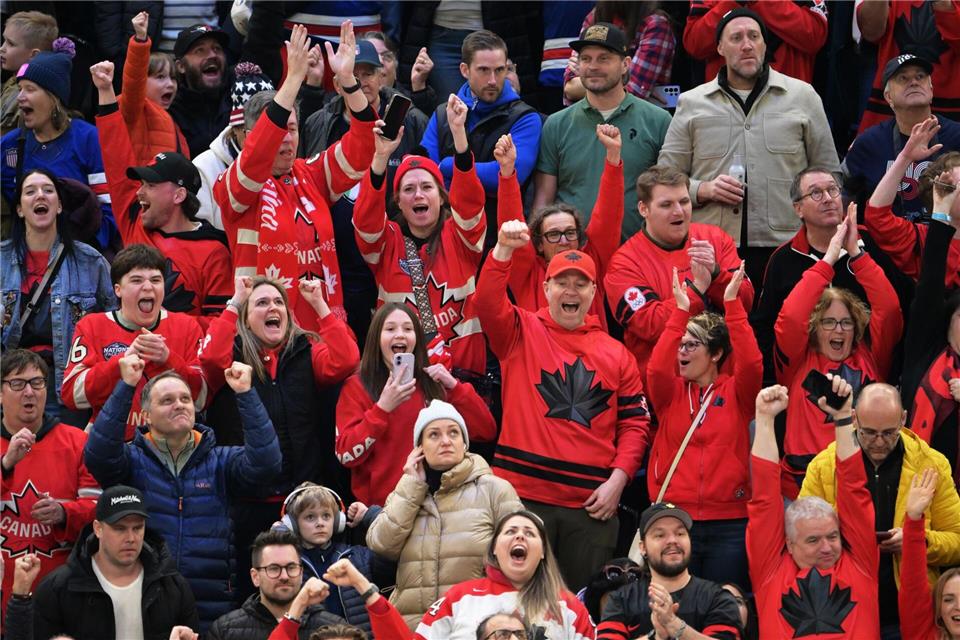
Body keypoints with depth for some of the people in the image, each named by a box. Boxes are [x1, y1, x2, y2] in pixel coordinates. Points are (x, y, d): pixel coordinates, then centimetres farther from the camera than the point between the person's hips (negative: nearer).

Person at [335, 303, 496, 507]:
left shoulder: (434, 383, 10)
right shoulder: (356, 387, 1)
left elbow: (486, 432, 4)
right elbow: (346, 455, -9)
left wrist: (454, 386, -7)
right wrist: (383, 408, -17)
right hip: (379, 506, -2)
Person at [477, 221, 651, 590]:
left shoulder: (616, 354, 12)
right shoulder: (522, 333, 8)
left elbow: (635, 423, 10)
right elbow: (488, 304, -12)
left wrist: (618, 479, -3)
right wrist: (503, 250, -26)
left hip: (593, 503, 2)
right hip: (523, 494, -2)